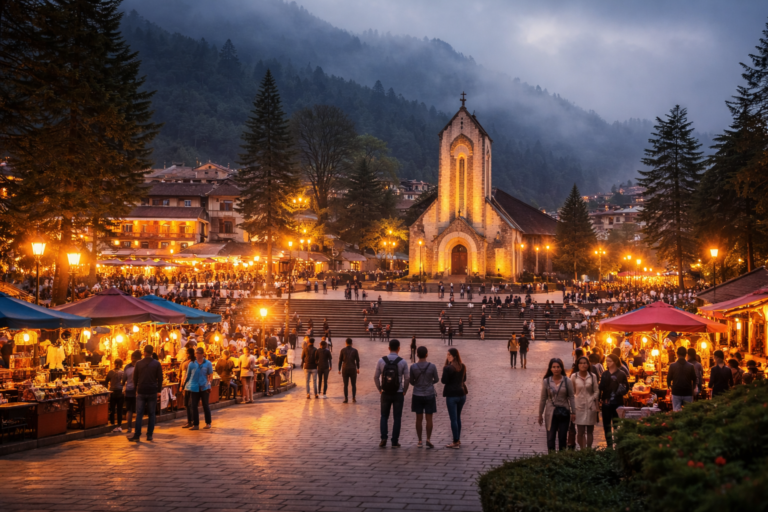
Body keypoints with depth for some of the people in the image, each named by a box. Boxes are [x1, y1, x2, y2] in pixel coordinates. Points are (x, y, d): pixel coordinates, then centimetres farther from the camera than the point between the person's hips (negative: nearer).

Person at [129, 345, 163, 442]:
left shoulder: (138, 364, 0)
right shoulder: (157, 364, -3)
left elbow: (135, 378, 6)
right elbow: (160, 378, -2)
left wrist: (136, 388, 18)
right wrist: (158, 390, 8)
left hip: (141, 392, 1)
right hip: (152, 392, 0)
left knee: (139, 414, 3)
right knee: (151, 414, 7)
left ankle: (137, 435, 1)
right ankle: (149, 435, 6)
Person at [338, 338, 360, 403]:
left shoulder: (342, 350, -1)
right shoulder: (355, 350, -2)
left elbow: (340, 360, -1)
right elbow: (357, 360, 1)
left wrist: (339, 370, 7)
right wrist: (358, 368, 14)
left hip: (345, 369, 0)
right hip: (353, 369, 0)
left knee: (346, 385, 7)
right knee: (354, 384, 12)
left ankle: (346, 399, 3)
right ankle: (354, 398, 4)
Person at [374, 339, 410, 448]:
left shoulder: (381, 361, -5)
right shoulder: (403, 362, -8)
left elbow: (376, 377, -3)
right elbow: (407, 378, -8)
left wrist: (380, 390, 9)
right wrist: (404, 391, 5)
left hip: (385, 394, 1)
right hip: (398, 394, -1)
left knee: (384, 416, 15)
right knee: (397, 418, 8)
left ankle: (383, 438, 0)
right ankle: (395, 442, 8)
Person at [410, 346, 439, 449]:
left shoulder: (413, 367, -7)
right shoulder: (432, 366, -8)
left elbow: (411, 381, 1)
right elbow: (436, 379, 4)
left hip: (417, 396, 1)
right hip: (429, 395, -1)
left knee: (419, 418, 7)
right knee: (429, 418, 5)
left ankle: (420, 441, 9)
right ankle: (428, 439, -4)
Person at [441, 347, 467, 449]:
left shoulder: (448, 368, -17)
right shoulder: (463, 367, 5)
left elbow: (444, 381, -13)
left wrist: (441, 378, 6)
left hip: (452, 395, -7)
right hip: (462, 394, 7)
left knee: (453, 419, 0)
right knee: (458, 417, 18)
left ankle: (456, 442, 2)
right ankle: (458, 440, 24)